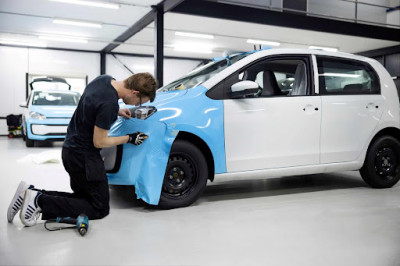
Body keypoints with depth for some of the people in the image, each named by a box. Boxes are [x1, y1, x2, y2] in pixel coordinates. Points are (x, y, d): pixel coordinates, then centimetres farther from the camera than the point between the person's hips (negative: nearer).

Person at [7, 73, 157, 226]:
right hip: (84, 156, -10)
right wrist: (129, 138, -8)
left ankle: (32, 193, 6)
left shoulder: (104, 79, -1)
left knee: (82, 196, 20)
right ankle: (41, 201, -8)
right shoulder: (109, 104, -28)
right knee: (100, 208, 2)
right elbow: (99, 142, -19)